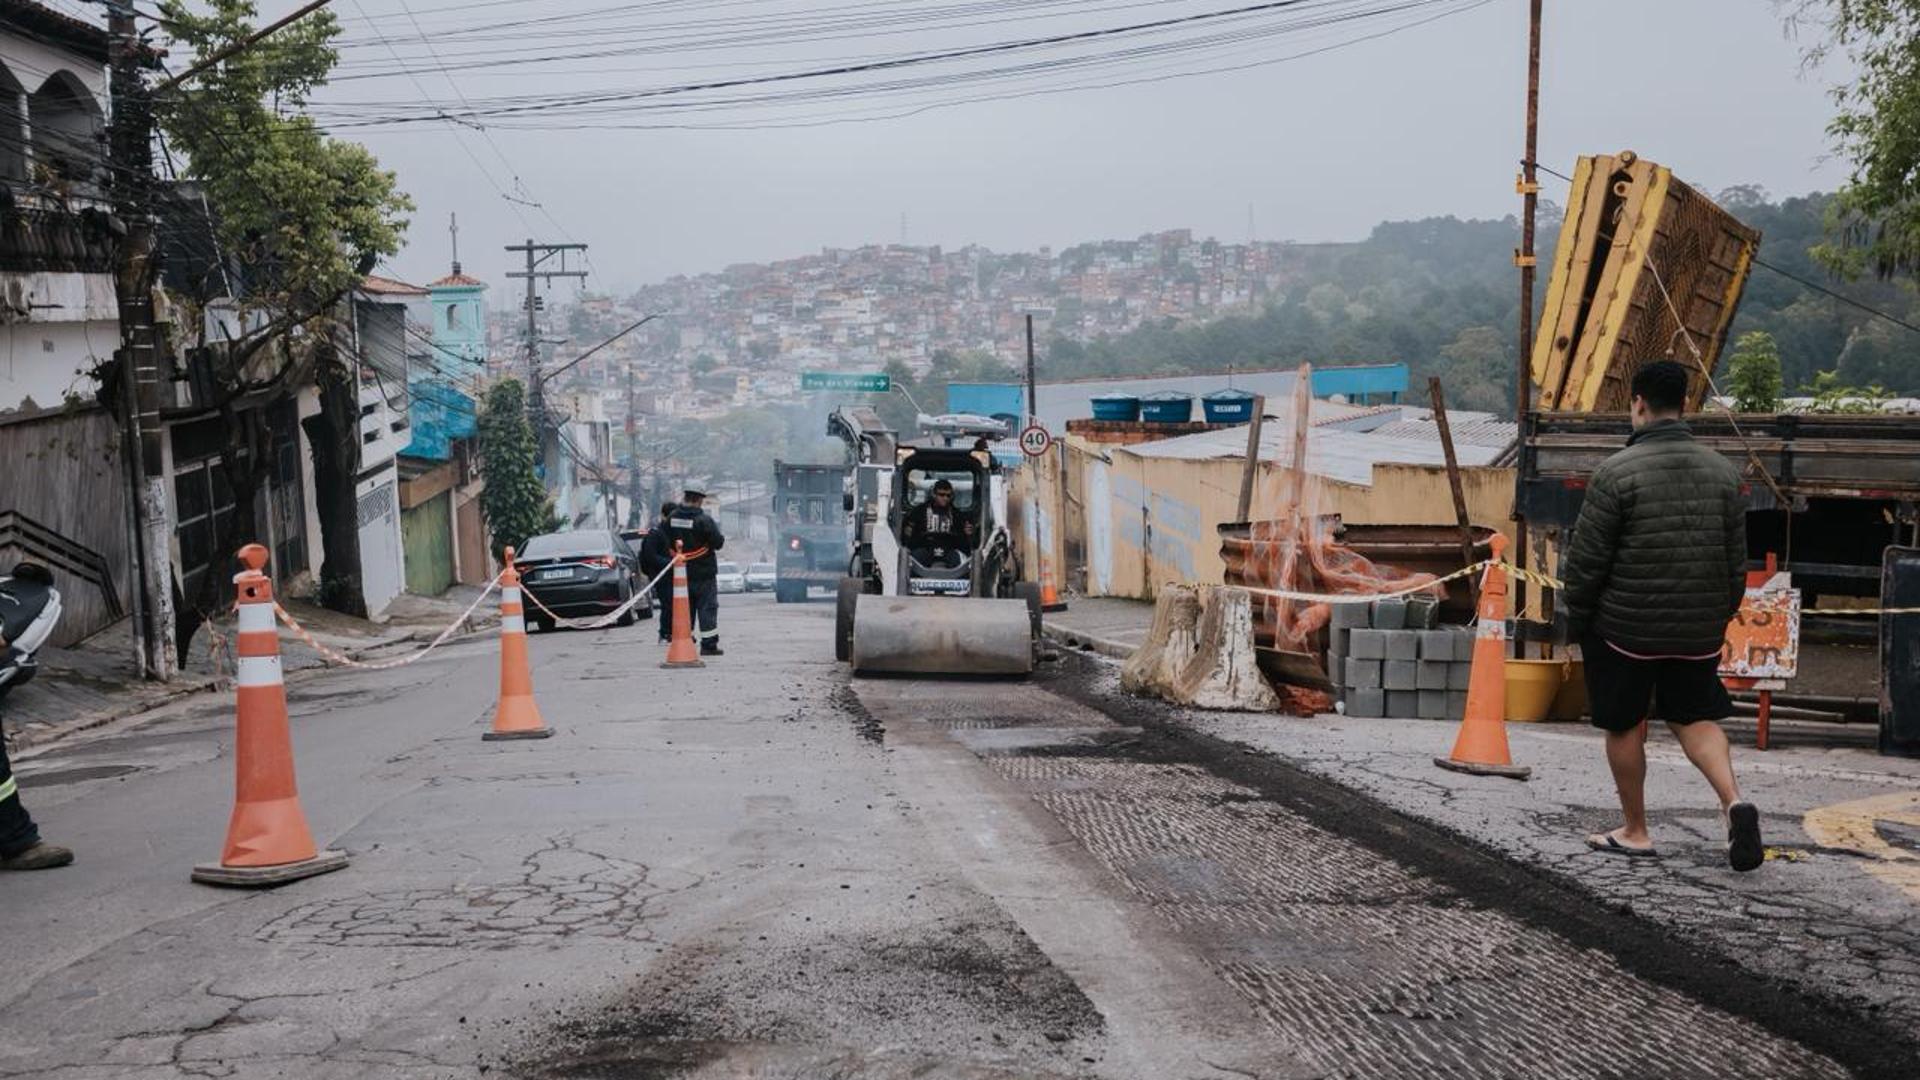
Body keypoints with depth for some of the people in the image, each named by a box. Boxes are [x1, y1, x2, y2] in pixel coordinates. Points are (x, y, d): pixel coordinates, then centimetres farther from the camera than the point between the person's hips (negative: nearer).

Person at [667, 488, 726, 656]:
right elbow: (718, 543, -14)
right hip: (703, 573, -5)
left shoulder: (672, 518, 0)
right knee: (707, 608, 1)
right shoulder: (703, 520, -18)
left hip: (681, 572, 5)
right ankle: (708, 645, 0)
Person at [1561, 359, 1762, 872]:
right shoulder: (1723, 471, 3)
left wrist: (1576, 617, 0)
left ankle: (1634, 832, 20)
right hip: (1699, 629, 5)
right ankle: (1733, 801, -6)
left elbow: (1587, 558, -12)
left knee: (1625, 727, 10)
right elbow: (1737, 559, 8)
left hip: (1626, 625, -4)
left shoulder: (1616, 472, -14)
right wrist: (1721, 614, 19)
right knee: (1696, 717, 17)